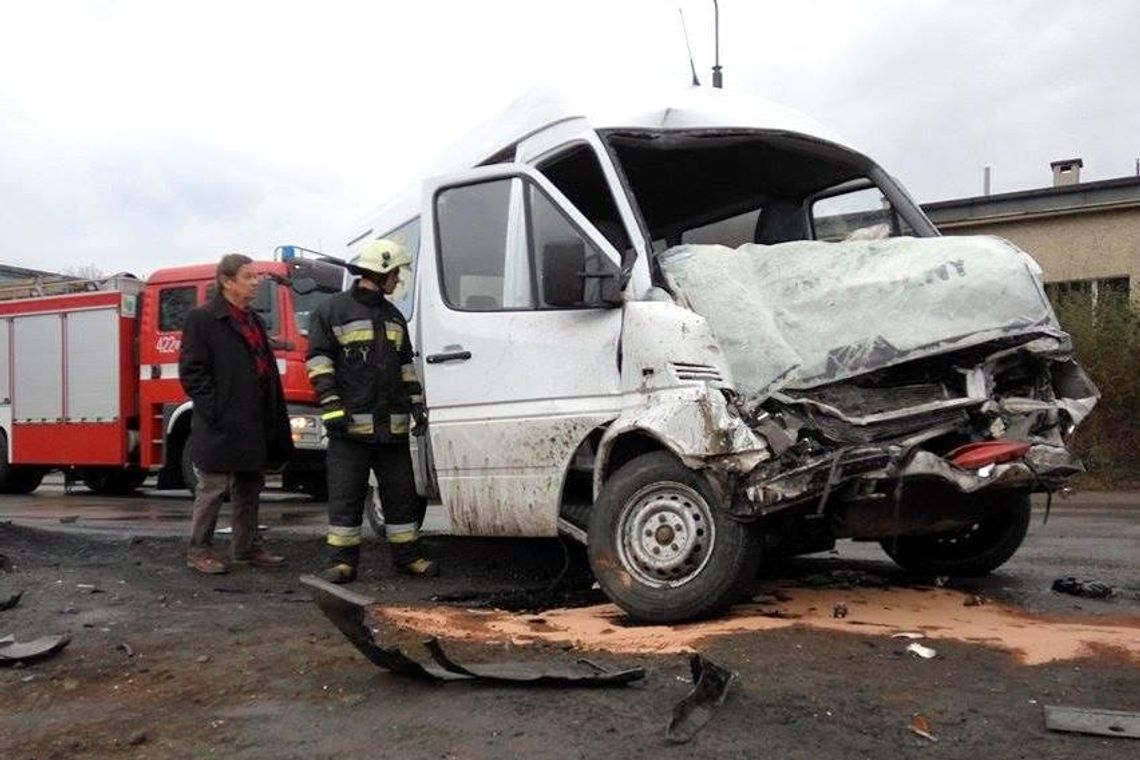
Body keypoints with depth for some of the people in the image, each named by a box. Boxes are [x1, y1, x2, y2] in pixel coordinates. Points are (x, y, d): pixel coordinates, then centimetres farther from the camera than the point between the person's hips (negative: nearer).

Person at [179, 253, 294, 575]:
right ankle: (199, 550, 11)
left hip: (254, 427, 8)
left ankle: (248, 546, 24)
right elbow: (192, 371, -13)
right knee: (212, 488, 1)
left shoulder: (253, 321, 17)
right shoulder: (203, 319, -7)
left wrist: (275, 419, 12)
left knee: (249, 489, 14)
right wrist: (215, 411, -19)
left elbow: (268, 371, 19)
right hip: (222, 428, -8)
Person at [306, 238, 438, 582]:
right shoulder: (332, 311, -1)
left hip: (393, 425, 6)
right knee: (346, 495, -1)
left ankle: (408, 555, 19)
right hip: (351, 424, -6)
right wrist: (331, 405, -14)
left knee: (401, 491, 9)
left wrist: (415, 401, 15)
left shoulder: (394, 316, 19)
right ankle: (344, 561, 8)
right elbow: (318, 360, -6)